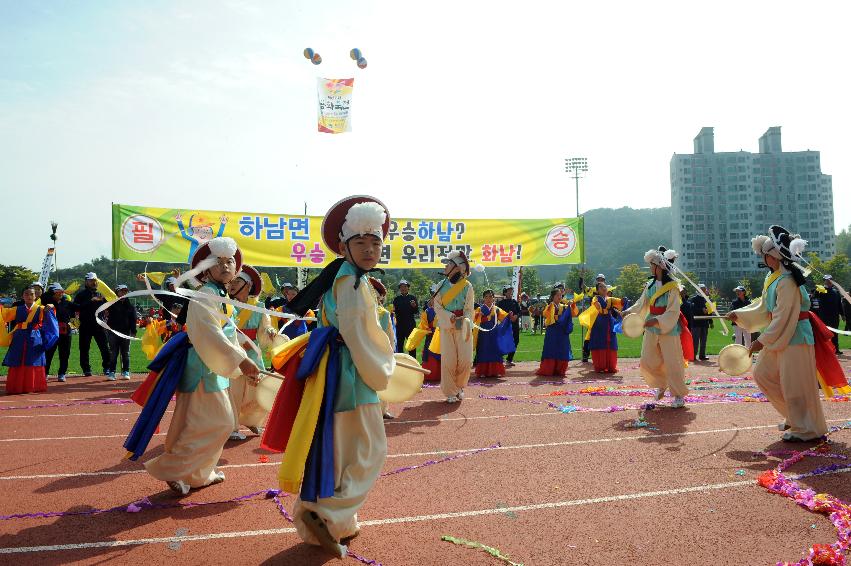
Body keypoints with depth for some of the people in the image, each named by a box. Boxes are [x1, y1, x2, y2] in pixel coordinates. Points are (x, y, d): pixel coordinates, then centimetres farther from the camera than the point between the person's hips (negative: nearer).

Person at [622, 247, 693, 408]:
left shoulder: (672, 286, -13)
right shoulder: (650, 284, 5)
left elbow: (673, 312, -16)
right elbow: (642, 303, 9)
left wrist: (657, 321, -27)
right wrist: (630, 311, -7)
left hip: (669, 328, -6)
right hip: (651, 328, 6)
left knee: (672, 363, 0)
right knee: (647, 361, 7)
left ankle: (679, 395, 15)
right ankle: (661, 385, 31)